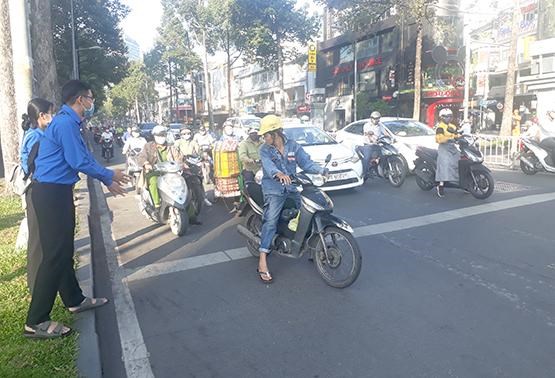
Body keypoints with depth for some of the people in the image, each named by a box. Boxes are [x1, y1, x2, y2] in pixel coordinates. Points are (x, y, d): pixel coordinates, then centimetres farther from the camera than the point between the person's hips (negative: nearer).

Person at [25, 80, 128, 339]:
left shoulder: (69, 123, 16)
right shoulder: (65, 123, -17)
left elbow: (84, 158, 20)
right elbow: (79, 162, -20)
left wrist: (108, 182, 19)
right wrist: (110, 175, -7)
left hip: (57, 193, 11)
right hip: (51, 194, -11)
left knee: (64, 250, 18)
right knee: (54, 254, -7)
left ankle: (74, 300, 32)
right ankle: (36, 322, 2)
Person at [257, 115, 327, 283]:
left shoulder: (293, 146, 7)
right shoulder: (265, 149, -2)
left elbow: (306, 162, 2)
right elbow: (268, 165, -23)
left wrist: (321, 170, -16)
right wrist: (278, 174, -44)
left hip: (292, 188, 4)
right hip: (274, 190, -4)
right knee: (270, 221, -17)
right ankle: (262, 261, -19)